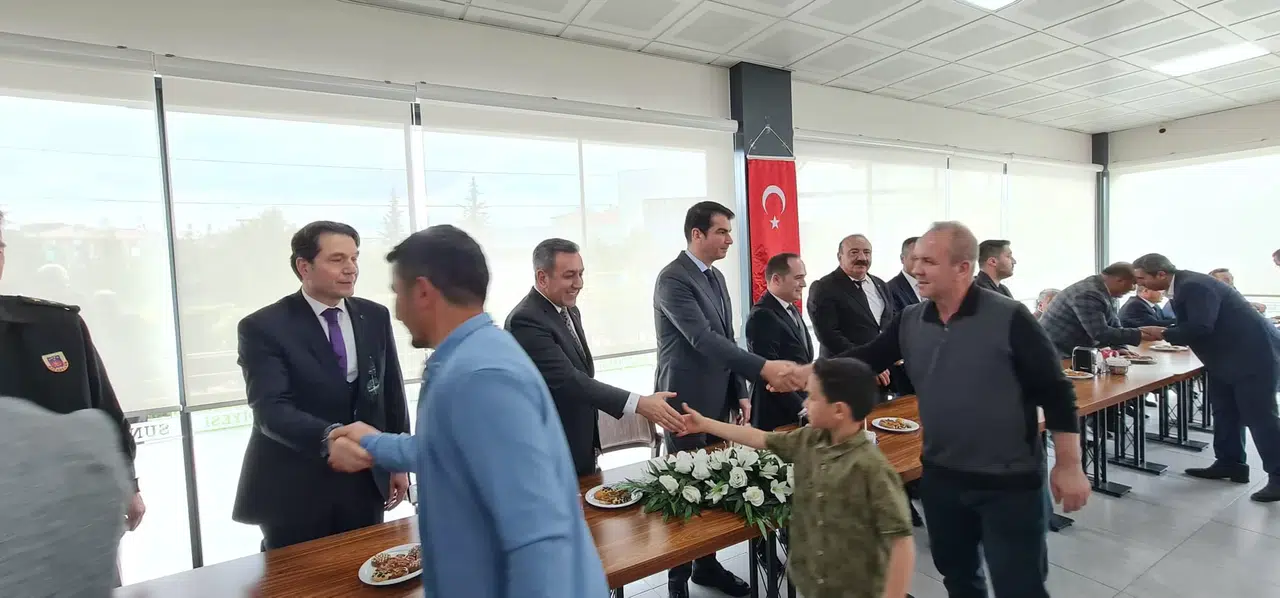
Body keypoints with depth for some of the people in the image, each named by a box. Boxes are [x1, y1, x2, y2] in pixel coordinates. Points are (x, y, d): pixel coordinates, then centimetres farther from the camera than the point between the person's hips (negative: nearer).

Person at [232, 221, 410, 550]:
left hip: (364, 481, 4)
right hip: (295, 490, -4)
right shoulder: (263, 327, -11)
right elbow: (271, 410, -23)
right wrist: (329, 437, -41)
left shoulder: (375, 317, 3)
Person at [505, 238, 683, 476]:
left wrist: (592, 442, 18)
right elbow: (566, 379, -32)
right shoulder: (526, 320, -23)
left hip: (582, 444, 8)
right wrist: (639, 404, -37)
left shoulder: (568, 310, 6)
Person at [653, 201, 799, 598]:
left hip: (717, 401, 8)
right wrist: (763, 368, -34)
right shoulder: (673, 279, -17)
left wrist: (740, 393, 9)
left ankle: (707, 565, 33)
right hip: (687, 402, -7)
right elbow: (703, 339, -28)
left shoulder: (716, 277, 10)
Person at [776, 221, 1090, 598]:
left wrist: (1069, 466, -11)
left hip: (1010, 483, -5)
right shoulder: (910, 322, -1)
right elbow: (866, 358, 3)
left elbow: (1055, 393, -11)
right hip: (941, 478, 5)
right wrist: (805, 372, -6)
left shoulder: (1009, 318, -15)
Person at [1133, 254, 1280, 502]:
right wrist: (1160, 331, -3)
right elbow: (1187, 324, 10)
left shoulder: (1195, 286, -25)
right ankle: (1229, 464, 23)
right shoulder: (1182, 285, 6)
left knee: (1259, 416, -5)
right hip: (1227, 357, 10)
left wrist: (1163, 333, -20)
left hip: (1254, 354, -10)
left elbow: (1200, 328, -33)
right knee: (1225, 412, 14)